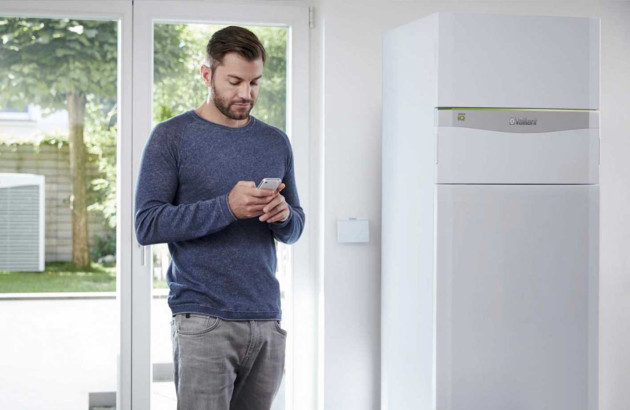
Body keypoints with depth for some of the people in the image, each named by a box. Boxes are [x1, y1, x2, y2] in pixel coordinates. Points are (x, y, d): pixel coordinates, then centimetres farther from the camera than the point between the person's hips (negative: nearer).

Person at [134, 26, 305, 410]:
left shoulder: (276, 142, 13)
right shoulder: (171, 137, -1)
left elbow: (295, 229, 17)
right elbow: (147, 225, -9)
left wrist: (284, 215, -8)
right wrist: (226, 208, -20)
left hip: (267, 320, 5)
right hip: (203, 323, -4)